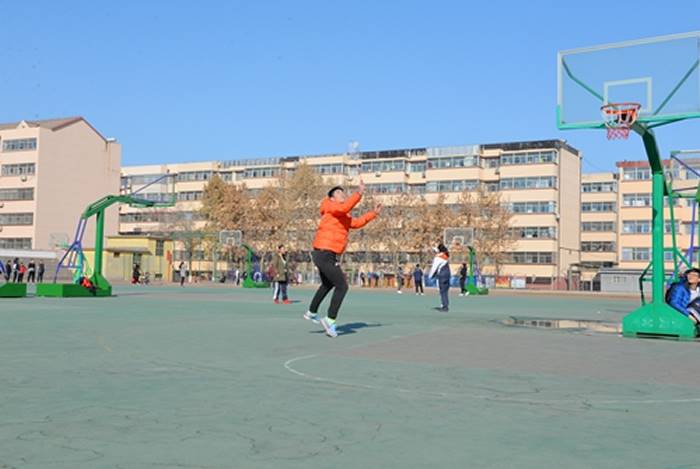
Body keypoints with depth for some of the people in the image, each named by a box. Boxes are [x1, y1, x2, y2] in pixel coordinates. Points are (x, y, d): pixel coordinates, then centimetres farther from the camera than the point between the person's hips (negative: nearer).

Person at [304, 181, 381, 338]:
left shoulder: (344, 216, 17)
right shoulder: (330, 207, -8)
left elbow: (356, 223, 26)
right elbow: (344, 208, -28)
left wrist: (373, 213, 25)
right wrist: (359, 193, -30)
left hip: (325, 255, 10)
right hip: (325, 255, -10)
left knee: (327, 285, 29)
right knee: (342, 286, -10)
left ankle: (311, 313, 44)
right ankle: (330, 320, -5)